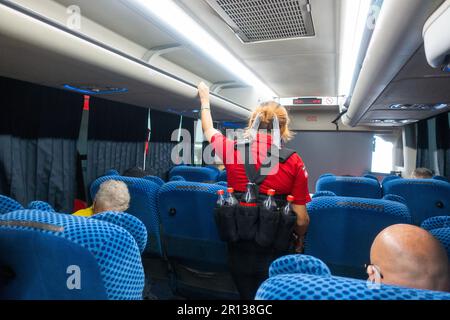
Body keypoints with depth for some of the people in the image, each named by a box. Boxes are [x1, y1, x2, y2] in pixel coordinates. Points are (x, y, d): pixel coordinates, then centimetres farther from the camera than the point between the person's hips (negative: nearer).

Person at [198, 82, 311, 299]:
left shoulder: (233, 149, -8)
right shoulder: (294, 163, -12)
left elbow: (208, 131, 14)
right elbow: (301, 217, -9)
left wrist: (205, 100, 30)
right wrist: (300, 241, 13)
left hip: (239, 247, 2)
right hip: (275, 250, -1)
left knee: (246, 295, 24)